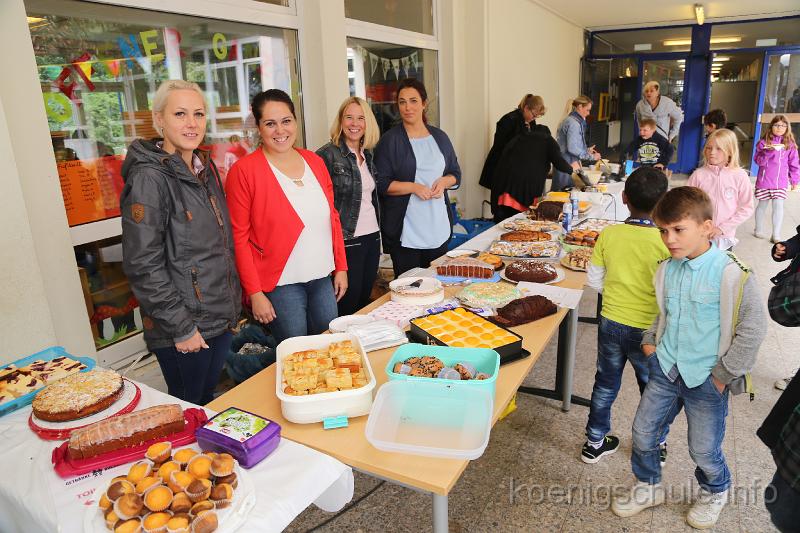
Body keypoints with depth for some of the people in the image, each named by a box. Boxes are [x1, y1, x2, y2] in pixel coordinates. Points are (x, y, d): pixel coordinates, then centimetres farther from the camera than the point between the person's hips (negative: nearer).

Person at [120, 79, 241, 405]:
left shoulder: (205, 168, 7)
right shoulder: (149, 178, -17)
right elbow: (142, 265, -19)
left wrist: (233, 299, 13)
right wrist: (181, 327, -17)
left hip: (221, 315, 7)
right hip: (182, 327, -7)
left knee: (210, 399, 22)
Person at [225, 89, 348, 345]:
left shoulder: (314, 161, 7)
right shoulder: (244, 170, -9)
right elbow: (239, 236, -9)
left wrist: (341, 267, 9)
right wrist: (255, 293, -11)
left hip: (323, 278, 5)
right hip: (280, 284, -5)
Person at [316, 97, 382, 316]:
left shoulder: (367, 155, 12)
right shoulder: (327, 155, -10)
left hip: (372, 237, 7)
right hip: (347, 240, -7)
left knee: (365, 301, 15)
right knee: (348, 307, 1)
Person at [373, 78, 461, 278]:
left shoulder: (439, 137, 11)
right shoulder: (390, 140, -4)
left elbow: (456, 174, 16)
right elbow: (381, 183, -8)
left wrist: (444, 181, -6)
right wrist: (414, 187, -18)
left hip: (439, 227, 5)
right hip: (405, 231, -4)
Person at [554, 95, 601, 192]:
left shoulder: (570, 120, 14)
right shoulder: (573, 123, -16)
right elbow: (572, 148, -21)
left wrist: (586, 150, 14)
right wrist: (591, 157, -12)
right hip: (567, 165, -10)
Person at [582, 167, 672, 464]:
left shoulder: (608, 234, -11)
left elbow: (594, 281, -2)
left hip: (611, 324, 3)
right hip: (648, 330, -2)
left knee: (605, 384, 20)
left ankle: (595, 442, 35)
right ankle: (656, 446, 41)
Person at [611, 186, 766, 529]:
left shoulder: (732, 274, -19)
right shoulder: (667, 270, -2)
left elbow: (753, 328, -13)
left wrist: (725, 373, -11)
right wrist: (650, 339, 2)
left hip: (707, 378, -5)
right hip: (666, 368, 5)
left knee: (704, 449, 11)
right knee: (643, 430, 12)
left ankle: (715, 492, 44)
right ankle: (648, 487, 37)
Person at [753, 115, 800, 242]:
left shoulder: (790, 144, 2)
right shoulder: (764, 142, -2)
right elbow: (758, 160, -7)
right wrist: (768, 152, -24)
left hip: (780, 182, 0)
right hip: (764, 180, 0)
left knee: (778, 206, -8)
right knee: (762, 205, 13)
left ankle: (776, 235, -1)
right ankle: (759, 230, 29)